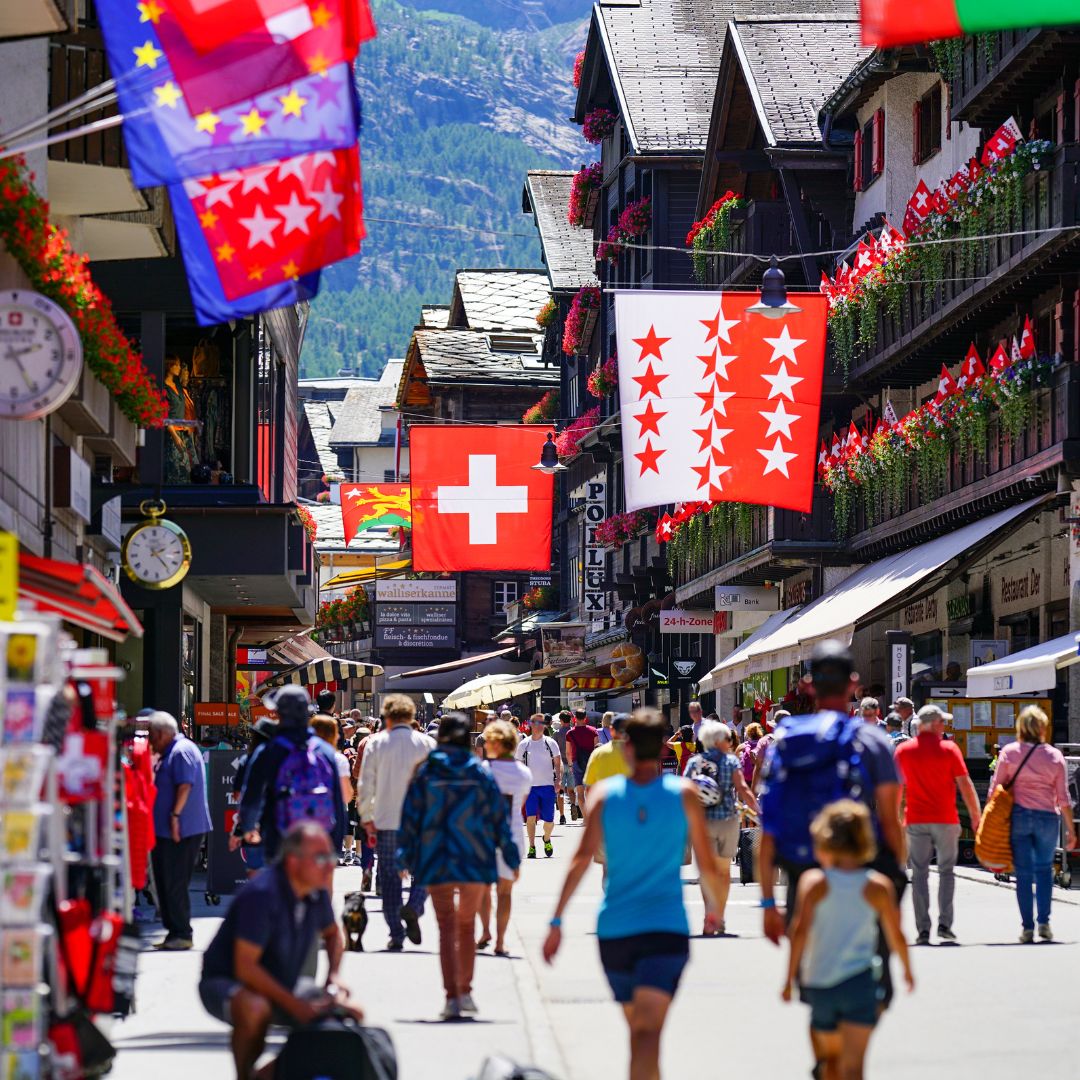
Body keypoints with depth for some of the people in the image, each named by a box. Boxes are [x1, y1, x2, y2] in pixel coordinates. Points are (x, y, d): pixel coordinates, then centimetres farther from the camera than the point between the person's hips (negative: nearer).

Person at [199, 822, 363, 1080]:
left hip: (284, 986, 8)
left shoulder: (317, 892, -5)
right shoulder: (262, 894, -29)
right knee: (254, 1008, -41)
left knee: (349, 1012, -1)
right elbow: (245, 967, -32)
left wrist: (333, 978, -1)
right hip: (225, 983, -8)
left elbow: (331, 933, 18)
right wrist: (295, 1005, -32)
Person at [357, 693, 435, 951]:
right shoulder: (427, 744, -1)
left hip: (387, 821, 0)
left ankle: (396, 936, 5)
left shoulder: (375, 744, -1)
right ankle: (414, 907, -16)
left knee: (390, 877, 8)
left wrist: (366, 818, 8)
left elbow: (366, 784, 0)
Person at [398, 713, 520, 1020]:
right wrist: (512, 859, 9)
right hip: (475, 863, 1)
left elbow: (410, 818, 0)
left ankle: (452, 997, -9)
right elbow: (498, 818, 3)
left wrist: (405, 857, 6)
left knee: (447, 928, 0)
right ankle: (465, 992, 20)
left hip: (436, 864, -1)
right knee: (466, 925, 17)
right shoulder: (481, 773, 1)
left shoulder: (425, 772, -2)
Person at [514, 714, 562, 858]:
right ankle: (531, 847, -9)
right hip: (530, 786, 0)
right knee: (530, 816, -15)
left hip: (548, 786, 0)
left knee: (549, 820, 3)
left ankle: (547, 839, 33)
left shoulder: (550, 743, 6)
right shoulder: (523, 745, 6)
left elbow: (558, 763, 7)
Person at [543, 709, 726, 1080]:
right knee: (650, 1030, -13)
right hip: (667, 929, -2)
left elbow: (581, 860, -4)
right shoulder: (684, 794, 1)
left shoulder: (605, 793, 2)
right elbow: (707, 862, 6)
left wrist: (557, 921, -3)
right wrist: (714, 907, 25)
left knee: (637, 1028, 21)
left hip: (614, 930, 2)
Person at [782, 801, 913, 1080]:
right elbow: (896, 936, 6)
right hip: (859, 983, -1)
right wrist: (907, 969, 24)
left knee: (830, 1055, 24)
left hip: (817, 984, 1)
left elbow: (800, 931, -11)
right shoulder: (878, 887, 1)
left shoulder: (813, 882, -2)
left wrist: (790, 979, -6)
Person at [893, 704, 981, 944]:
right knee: (946, 871, 8)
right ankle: (944, 924, -2)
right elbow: (965, 785, -4)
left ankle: (923, 929, 0)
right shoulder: (949, 748, -3)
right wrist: (975, 815, 4)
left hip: (916, 821, 2)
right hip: (945, 819, -2)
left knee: (919, 874, 4)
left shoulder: (903, 750, 4)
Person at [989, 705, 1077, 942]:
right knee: (1044, 869, 18)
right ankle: (1044, 921, 8)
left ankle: (1027, 927, 3)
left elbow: (995, 789, 1)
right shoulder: (1054, 756, 0)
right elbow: (1063, 798, 1)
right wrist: (1070, 829, 8)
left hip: (1018, 816, -1)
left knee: (1023, 873, 5)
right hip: (1047, 816, 1)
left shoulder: (1009, 753, -1)